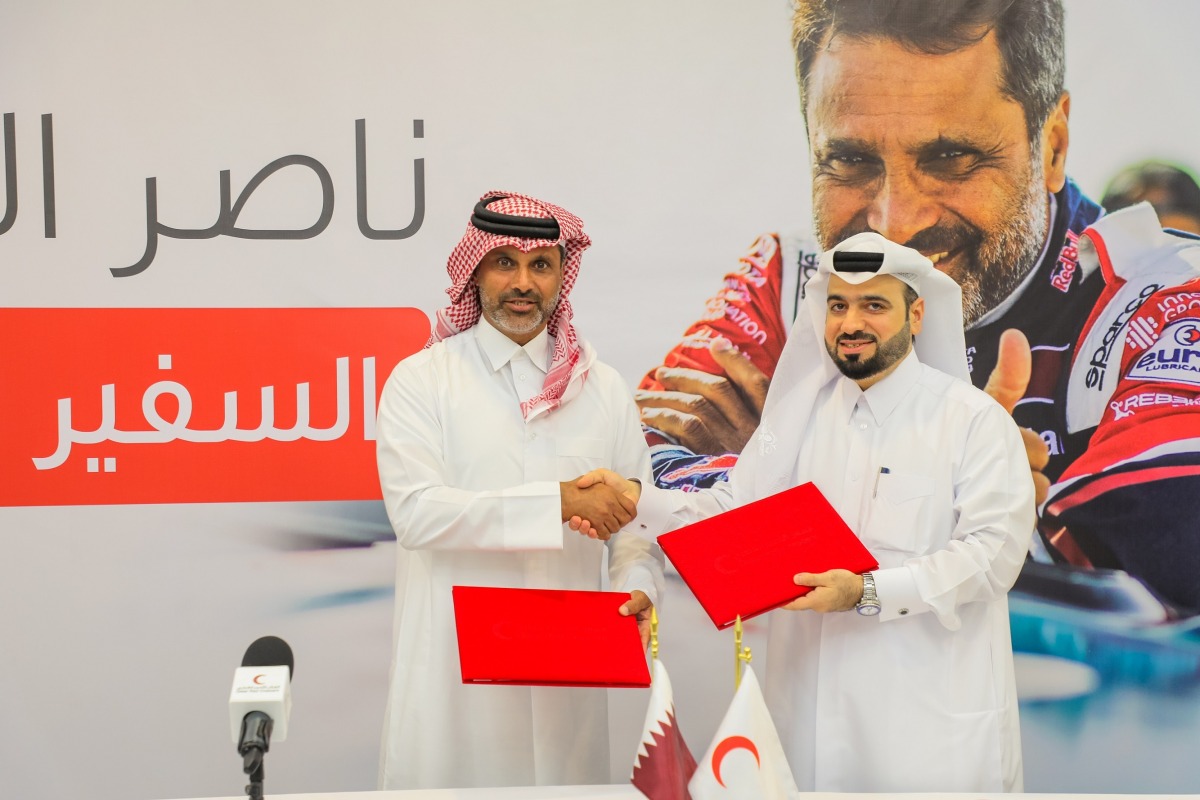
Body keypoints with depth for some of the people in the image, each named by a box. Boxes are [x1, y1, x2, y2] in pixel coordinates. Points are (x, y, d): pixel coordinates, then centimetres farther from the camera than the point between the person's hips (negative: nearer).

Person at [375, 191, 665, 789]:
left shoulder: (602, 387, 10)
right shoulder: (421, 381, -2)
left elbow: (637, 517, 10)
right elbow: (415, 510, -15)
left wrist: (637, 587, -11)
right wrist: (558, 501, -21)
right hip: (453, 667, -2)